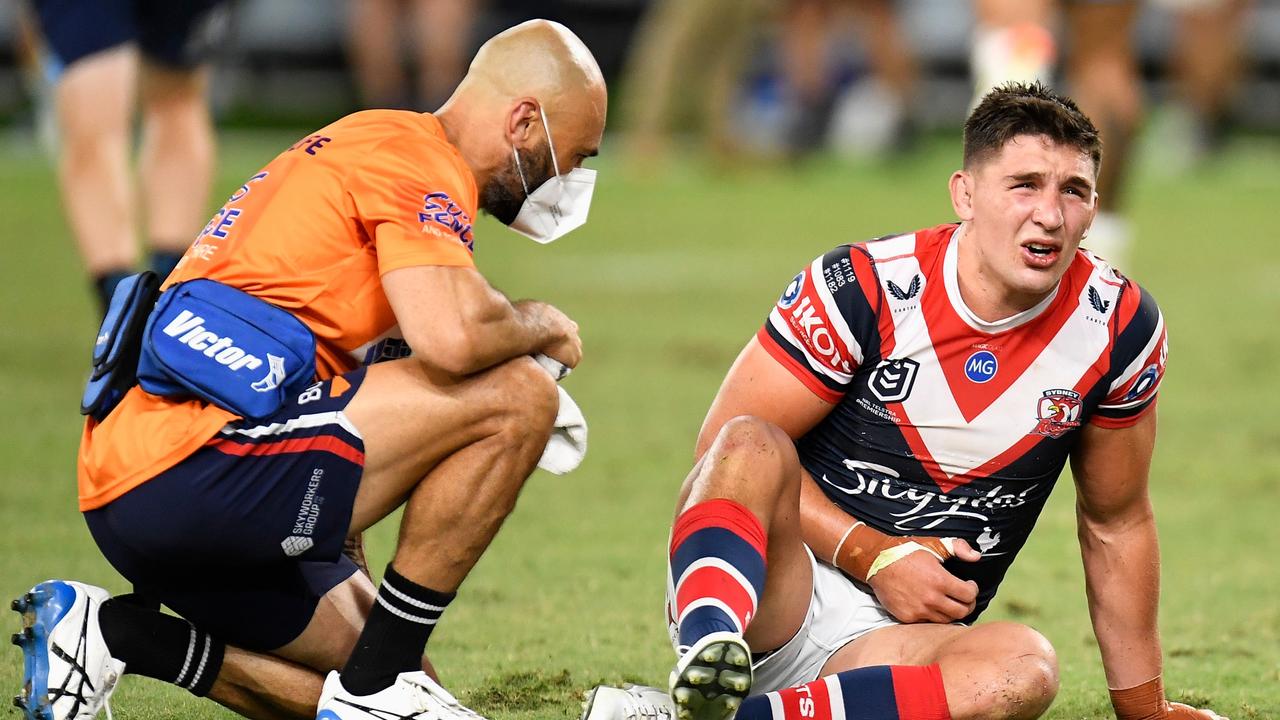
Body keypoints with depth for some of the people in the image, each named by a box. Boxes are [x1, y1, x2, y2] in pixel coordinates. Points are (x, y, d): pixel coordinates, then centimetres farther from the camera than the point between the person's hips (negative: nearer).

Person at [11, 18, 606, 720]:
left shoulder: (370, 140, 25)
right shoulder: (417, 158, -6)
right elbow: (452, 339, -23)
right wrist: (543, 326, -1)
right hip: (194, 471, -11)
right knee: (515, 394, -15)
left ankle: (112, 632, 9)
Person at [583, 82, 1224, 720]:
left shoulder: (1119, 326, -1)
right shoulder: (862, 288, -11)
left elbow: (1116, 524, 11)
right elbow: (727, 440, -8)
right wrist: (874, 555, -16)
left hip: (901, 641, 2)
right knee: (753, 448, -31)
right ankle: (708, 649, -59)